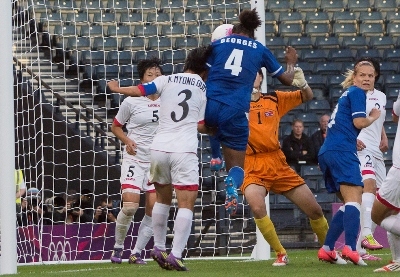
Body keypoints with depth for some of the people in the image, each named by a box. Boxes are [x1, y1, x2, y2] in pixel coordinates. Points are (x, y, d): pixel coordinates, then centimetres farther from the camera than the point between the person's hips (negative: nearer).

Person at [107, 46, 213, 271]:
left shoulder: (167, 80, 7)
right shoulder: (205, 90, 9)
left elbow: (139, 90, 1)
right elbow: (202, 126, 9)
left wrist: (117, 88, 18)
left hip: (159, 149, 3)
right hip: (184, 151, -3)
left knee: (163, 199, 22)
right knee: (186, 204, -3)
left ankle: (159, 248, 25)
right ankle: (176, 255, -15)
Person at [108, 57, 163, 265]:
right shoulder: (131, 102, -4)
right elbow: (116, 126, 8)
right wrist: (127, 140, -10)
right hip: (134, 159, -3)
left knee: (153, 209, -4)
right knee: (130, 205, -16)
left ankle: (136, 253, 9)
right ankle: (118, 247, 6)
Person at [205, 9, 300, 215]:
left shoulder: (218, 44, 15)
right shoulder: (261, 50, 17)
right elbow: (288, 80, 26)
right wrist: (292, 63, 45)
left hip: (209, 106, 1)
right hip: (235, 112, -1)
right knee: (236, 165, 8)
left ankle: (215, 156, 32)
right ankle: (232, 186, -26)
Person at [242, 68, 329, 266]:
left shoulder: (274, 99, 8)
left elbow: (307, 97, 13)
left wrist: (302, 83, -9)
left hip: (278, 164, 3)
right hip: (253, 168, -3)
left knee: (315, 210, 6)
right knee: (257, 207, -30)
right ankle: (280, 254, -12)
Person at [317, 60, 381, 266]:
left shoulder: (348, 94, 27)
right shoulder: (357, 92, -1)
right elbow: (359, 122, -10)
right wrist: (374, 117, 6)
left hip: (327, 152, 10)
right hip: (342, 151, -10)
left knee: (348, 204, 15)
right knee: (354, 201, -19)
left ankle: (327, 249, 9)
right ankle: (350, 248, -36)